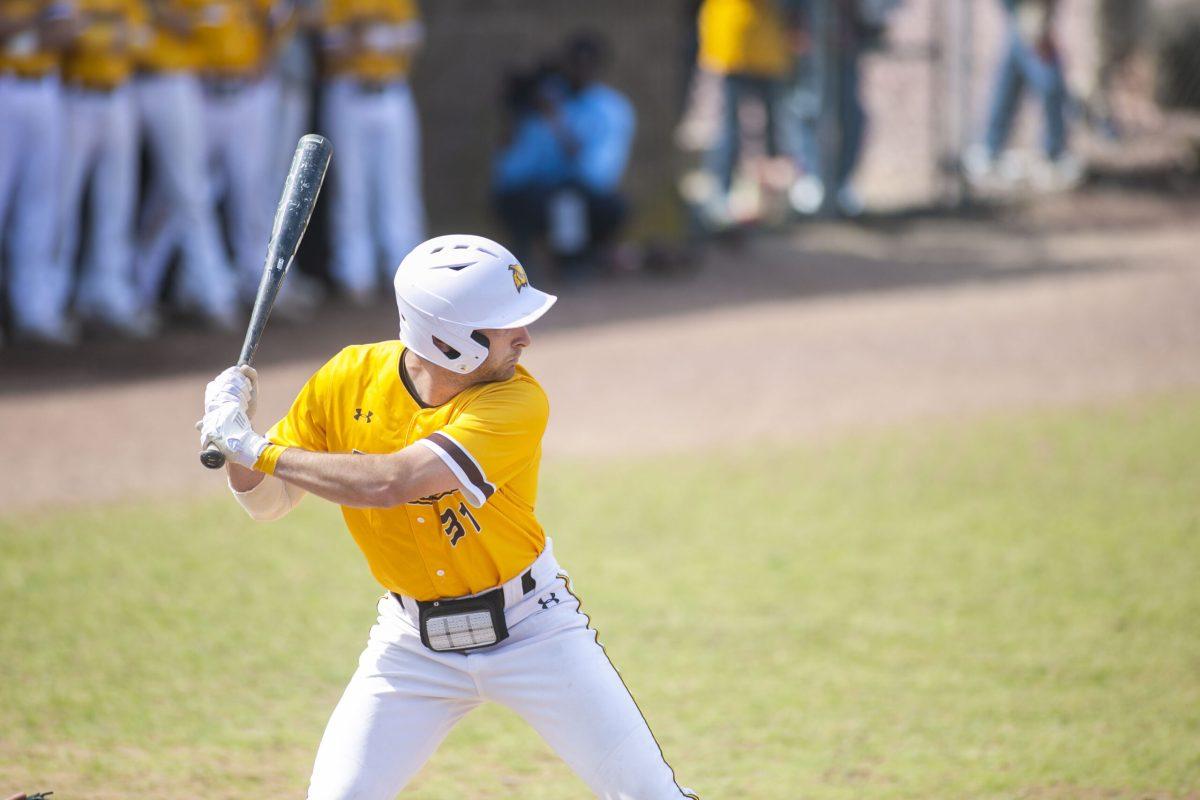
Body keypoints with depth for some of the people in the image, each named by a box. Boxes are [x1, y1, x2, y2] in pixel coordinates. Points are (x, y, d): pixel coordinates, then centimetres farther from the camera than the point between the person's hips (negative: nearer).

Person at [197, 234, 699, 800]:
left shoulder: (517, 402, -24)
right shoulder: (347, 382, -12)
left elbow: (390, 483, -35)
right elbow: (265, 502, -3)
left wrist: (260, 450, -31)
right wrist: (237, 439, -23)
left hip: (529, 626, -2)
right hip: (413, 641, 2)